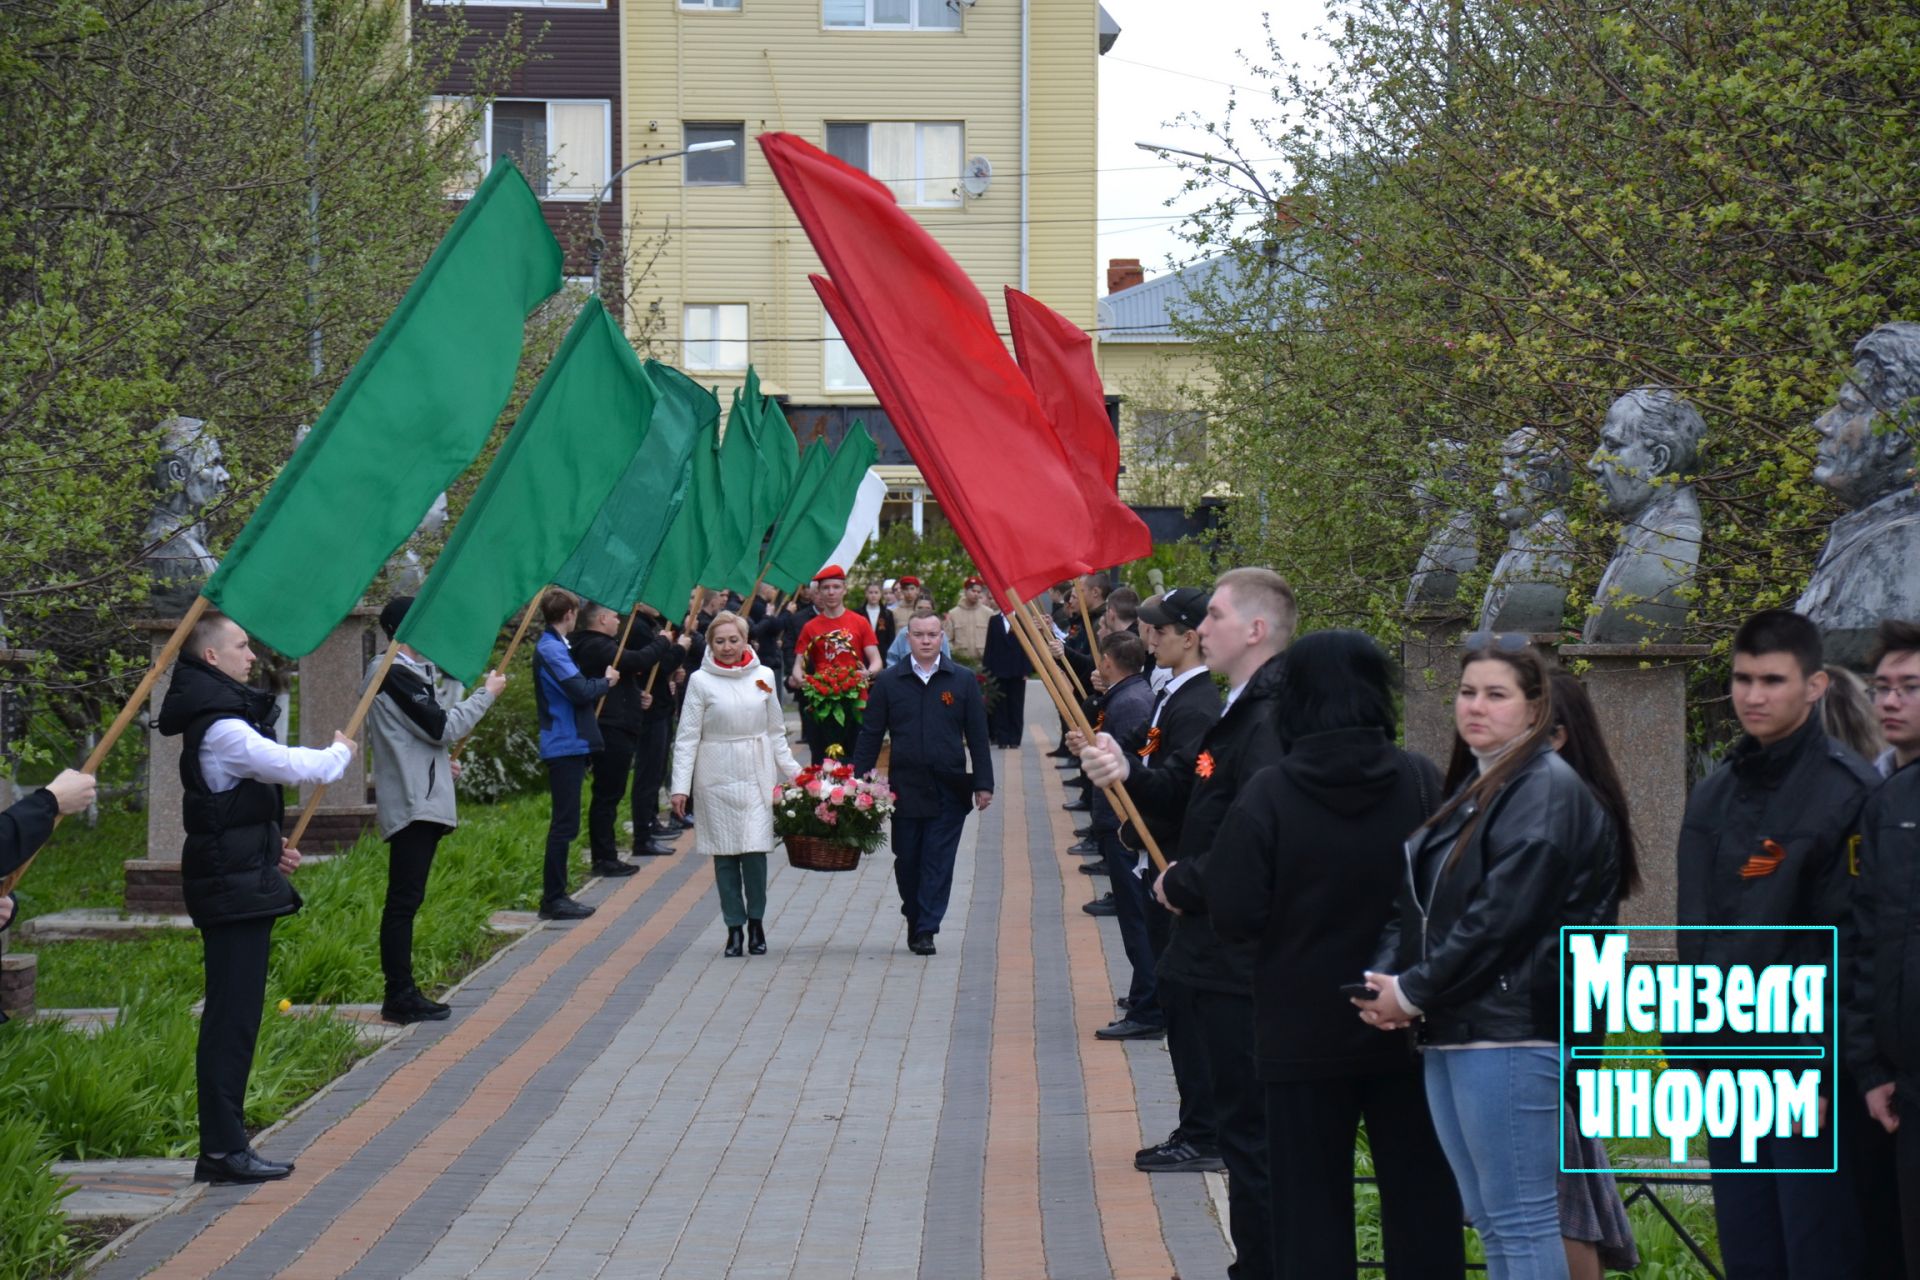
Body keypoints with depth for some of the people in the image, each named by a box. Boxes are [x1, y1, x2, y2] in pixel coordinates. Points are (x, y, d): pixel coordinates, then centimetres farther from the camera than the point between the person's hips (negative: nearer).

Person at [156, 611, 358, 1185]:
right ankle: (222, 1151, -7)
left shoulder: (222, 715, 17)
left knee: (234, 1016, 12)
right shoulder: (222, 728, -17)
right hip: (234, 889, -11)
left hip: (238, 882, 11)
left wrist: (271, 848, 18)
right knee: (232, 1018, -9)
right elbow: (289, 766, -21)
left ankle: (225, 1145, 16)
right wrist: (339, 754, -1)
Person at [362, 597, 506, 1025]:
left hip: (420, 801, 11)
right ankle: (399, 996, -8)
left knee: (405, 901, 11)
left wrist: (440, 762, 20)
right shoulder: (396, 676, -14)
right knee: (404, 901, -9)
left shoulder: (405, 673, 18)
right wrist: (486, 694, -8)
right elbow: (443, 727, -17)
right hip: (412, 805, -11)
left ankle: (402, 992, 15)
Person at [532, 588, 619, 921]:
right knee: (565, 823, -7)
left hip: (568, 745, 11)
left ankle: (555, 896, 18)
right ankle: (553, 899, -4)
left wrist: (599, 682, 3)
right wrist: (606, 682, -6)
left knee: (565, 823, 14)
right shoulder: (551, 648, -16)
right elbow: (581, 691, -22)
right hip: (565, 744, -11)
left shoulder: (552, 646, 16)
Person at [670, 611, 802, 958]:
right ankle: (734, 927, 10)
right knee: (725, 854, 1)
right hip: (717, 776, -1)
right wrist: (680, 786, -8)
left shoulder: (763, 676, 6)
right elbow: (687, 737, -2)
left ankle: (756, 922, 9)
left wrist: (793, 772, 10)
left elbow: (776, 731, 14)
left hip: (758, 774, 1)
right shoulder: (701, 681, -1)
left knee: (755, 850, -7)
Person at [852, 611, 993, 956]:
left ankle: (926, 930, 1)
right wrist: (858, 783, 0)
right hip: (905, 786, 1)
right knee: (906, 861, 8)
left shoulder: (963, 680, 2)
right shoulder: (889, 681, 3)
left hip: (949, 788, -1)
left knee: (938, 862, -2)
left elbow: (977, 736, 4)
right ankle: (914, 921, 26)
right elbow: (870, 735, 5)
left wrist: (983, 784, -1)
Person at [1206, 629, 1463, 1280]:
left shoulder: (1266, 794, -14)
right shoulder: (1422, 783, -8)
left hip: (1304, 1032, -2)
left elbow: (1234, 915, -13)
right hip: (1409, 1029, 2)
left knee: (1311, 1203, 7)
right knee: (1420, 1201, 12)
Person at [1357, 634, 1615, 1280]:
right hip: (1451, 1031, 10)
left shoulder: (1548, 789, -10)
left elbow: (1501, 915, -18)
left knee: (1520, 1220, -7)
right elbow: (1416, 900, 17)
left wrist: (1414, 991, -12)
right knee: (1488, 1220, 13)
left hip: (1511, 1032, -10)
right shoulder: (1474, 792, 19)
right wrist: (1386, 976, -2)